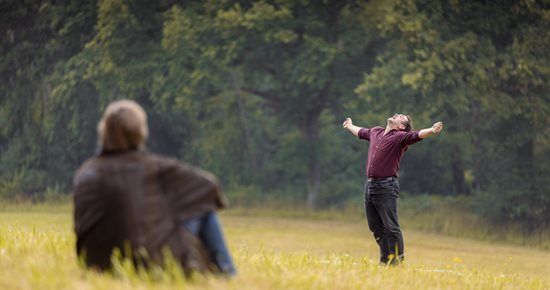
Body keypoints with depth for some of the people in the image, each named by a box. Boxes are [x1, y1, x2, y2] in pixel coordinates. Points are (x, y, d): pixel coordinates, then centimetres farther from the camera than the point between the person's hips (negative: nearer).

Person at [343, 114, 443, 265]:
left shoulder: (400, 137, -3)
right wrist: (349, 126, 57)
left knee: (391, 227, -8)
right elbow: (361, 132, 39)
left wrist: (432, 130, -40)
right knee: (375, 227, 12)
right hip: (369, 185, 7)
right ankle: (384, 261, 20)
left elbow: (417, 135, -21)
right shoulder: (375, 132, 18)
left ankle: (397, 261, -1)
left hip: (386, 187, -7)